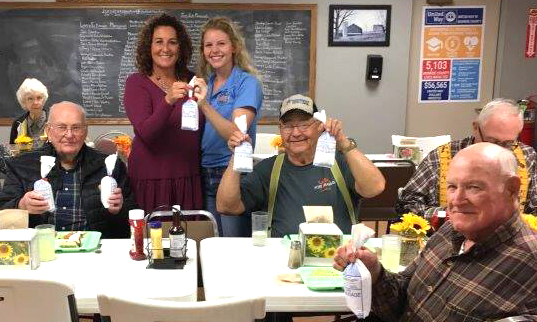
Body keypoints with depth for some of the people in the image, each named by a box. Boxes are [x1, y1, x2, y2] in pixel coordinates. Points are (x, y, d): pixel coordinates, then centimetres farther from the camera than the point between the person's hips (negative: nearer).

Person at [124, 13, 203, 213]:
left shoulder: (190, 81, 8)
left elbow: (203, 128, 17)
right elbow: (146, 133, -19)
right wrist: (168, 101, -31)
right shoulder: (136, 82, -3)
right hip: (150, 180, -3)